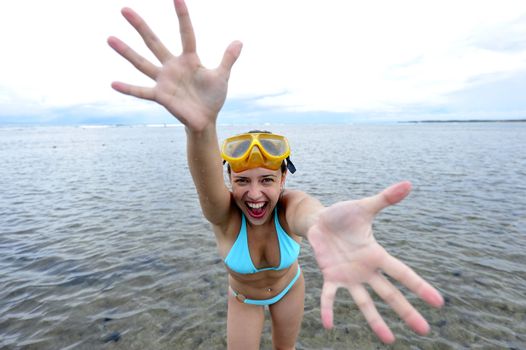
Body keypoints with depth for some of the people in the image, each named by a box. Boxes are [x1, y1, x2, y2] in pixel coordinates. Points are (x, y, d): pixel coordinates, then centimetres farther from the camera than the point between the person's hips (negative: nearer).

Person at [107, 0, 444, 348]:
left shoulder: (289, 205, -35)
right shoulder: (224, 214, -35)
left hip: (289, 286, 1)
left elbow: (307, 211, -61)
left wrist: (321, 224, -88)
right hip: (244, 298, 0)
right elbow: (207, 179, -59)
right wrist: (200, 125, -83)